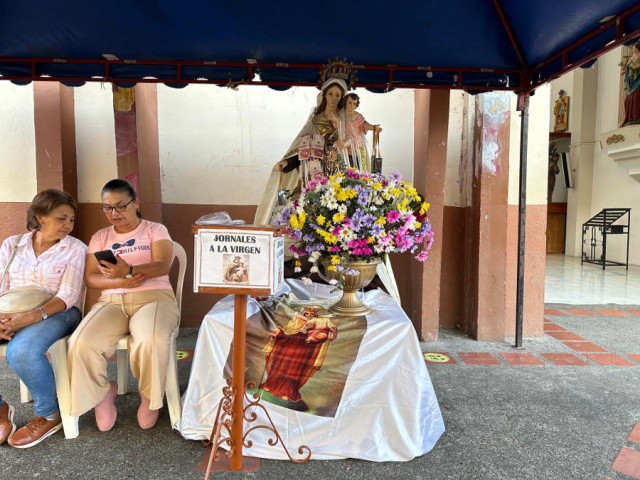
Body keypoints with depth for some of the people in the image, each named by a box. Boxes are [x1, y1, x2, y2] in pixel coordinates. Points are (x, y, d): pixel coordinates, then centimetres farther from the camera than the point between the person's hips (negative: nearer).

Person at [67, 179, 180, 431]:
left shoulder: (155, 230, 10)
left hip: (153, 297, -3)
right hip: (112, 300, 3)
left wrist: (130, 271, -28)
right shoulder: (100, 237, 20)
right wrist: (119, 281, -13)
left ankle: (149, 396, -4)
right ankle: (101, 393, 4)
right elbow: (90, 277, 8)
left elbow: (163, 265, -8)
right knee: (82, 344, -28)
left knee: (151, 341, -36)